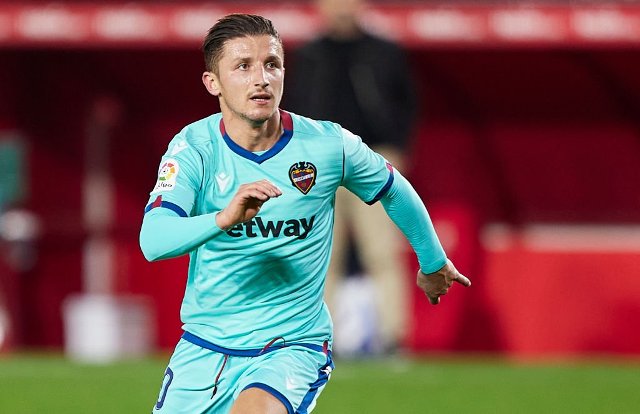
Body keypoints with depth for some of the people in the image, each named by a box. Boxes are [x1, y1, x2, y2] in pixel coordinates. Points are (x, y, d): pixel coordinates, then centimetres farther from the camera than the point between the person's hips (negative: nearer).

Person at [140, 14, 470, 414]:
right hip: (204, 346, 3)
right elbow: (153, 241, -25)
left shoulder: (328, 144, -8)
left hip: (293, 346, -3)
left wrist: (434, 263, 27)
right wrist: (224, 218, -43)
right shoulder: (194, 147, -10)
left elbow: (396, 192, 13)